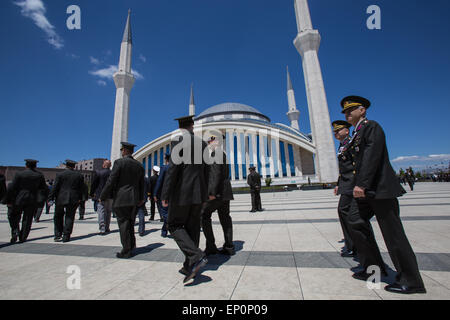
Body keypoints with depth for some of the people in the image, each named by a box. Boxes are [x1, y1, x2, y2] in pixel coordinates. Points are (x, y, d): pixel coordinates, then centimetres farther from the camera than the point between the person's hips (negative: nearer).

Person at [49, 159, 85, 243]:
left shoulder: (60, 174, -2)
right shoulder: (79, 175, 4)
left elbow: (55, 187, -4)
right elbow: (81, 188, 6)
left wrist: (50, 198, 1)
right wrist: (79, 198, 13)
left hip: (61, 199, -1)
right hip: (73, 199, 1)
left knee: (58, 217, 14)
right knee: (69, 217, 6)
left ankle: (58, 235, 15)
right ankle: (66, 236, 7)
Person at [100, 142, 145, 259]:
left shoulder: (119, 162, -8)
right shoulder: (139, 165, 9)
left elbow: (111, 181, -11)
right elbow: (141, 184, 14)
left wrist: (102, 197, 0)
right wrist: (141, 198, 25)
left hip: (121, 199, -5)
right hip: (134, 200, 6)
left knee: (123, 224, 2)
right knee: (130, 224, 18)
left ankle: (126, 251, 9)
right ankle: (132, 247, 26)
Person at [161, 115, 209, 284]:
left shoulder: (179, 142, -9)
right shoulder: (202, 143, 8)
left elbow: (173, 169, -17)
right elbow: (206, 170, 11)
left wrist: (165, 195, -12)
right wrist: (205, 192, 18)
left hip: (182, 192, -6)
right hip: (198, 193, 6)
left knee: (175, 225, 10)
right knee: (192, 228, 14)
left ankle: (196, 256, -5)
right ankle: (190, 267, 23)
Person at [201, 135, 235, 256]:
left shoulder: (215, 153, -10)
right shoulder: (223, 154, 20)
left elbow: (217, 173, -21)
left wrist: (212, 192, -22)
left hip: (217, 192, -10)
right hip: (225, 192, 10)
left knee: (204, 215, 0)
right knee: (225, 218, 10)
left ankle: (211, 247, 4)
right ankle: (229, 247, 16)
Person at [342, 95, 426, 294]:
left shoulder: (372, 126, -7)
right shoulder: (356, 135, 19)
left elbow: (372, 155, -21)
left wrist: (361, 184, -27)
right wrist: (359, 185, 17)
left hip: (380, 188, -9)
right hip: (367, 191, 9)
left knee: (393, 234, 0)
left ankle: (411, 281, 16)